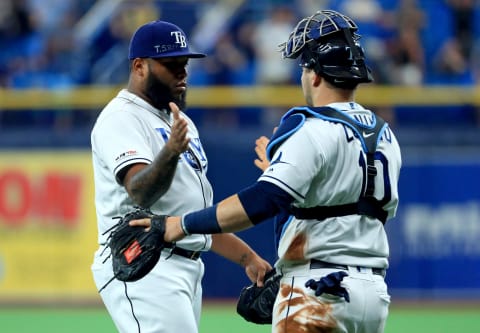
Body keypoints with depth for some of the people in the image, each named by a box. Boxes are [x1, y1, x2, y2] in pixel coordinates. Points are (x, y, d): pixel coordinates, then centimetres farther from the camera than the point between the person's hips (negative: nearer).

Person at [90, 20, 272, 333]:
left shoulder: (179, 122, 22)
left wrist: (247, 257, 20)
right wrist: (170, 152, -43)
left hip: (187, 270, 10)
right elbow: (140, 192, -26)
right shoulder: (121, 118, -8)